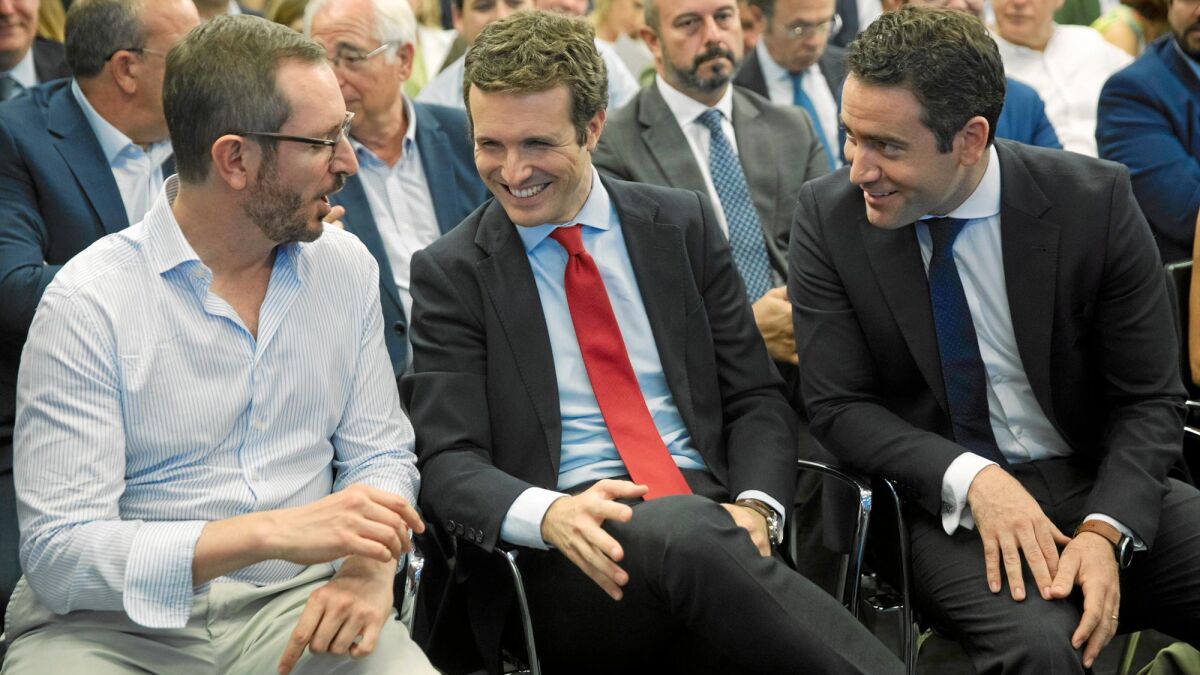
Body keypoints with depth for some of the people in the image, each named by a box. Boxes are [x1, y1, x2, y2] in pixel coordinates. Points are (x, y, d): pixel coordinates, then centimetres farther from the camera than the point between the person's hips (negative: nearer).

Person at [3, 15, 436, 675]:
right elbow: (59, 553, -16)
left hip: (295, 604, 4)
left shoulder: (346, 267, 7)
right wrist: (275, 532, -27)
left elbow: (378, 453, 13)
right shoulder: (89, 303, -11)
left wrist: (369, 565, -11)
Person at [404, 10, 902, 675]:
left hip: (712, 515, 2)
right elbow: (449, 463, -2)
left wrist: (755, 507, -8)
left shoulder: (683, 224, 13)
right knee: (687, 531, -37)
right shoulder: (450, 272, 6)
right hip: (569, 561, -2)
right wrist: (550, 513, -24)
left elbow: (756, 398, 13)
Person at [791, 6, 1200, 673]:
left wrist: (1105, 530, -21)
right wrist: (970, 477, -22)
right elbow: (838, 406, -6)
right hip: (945, 504, -1)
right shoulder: (828, 216, -7)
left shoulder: (1094, 201, -8)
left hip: (1102, 489, 1)